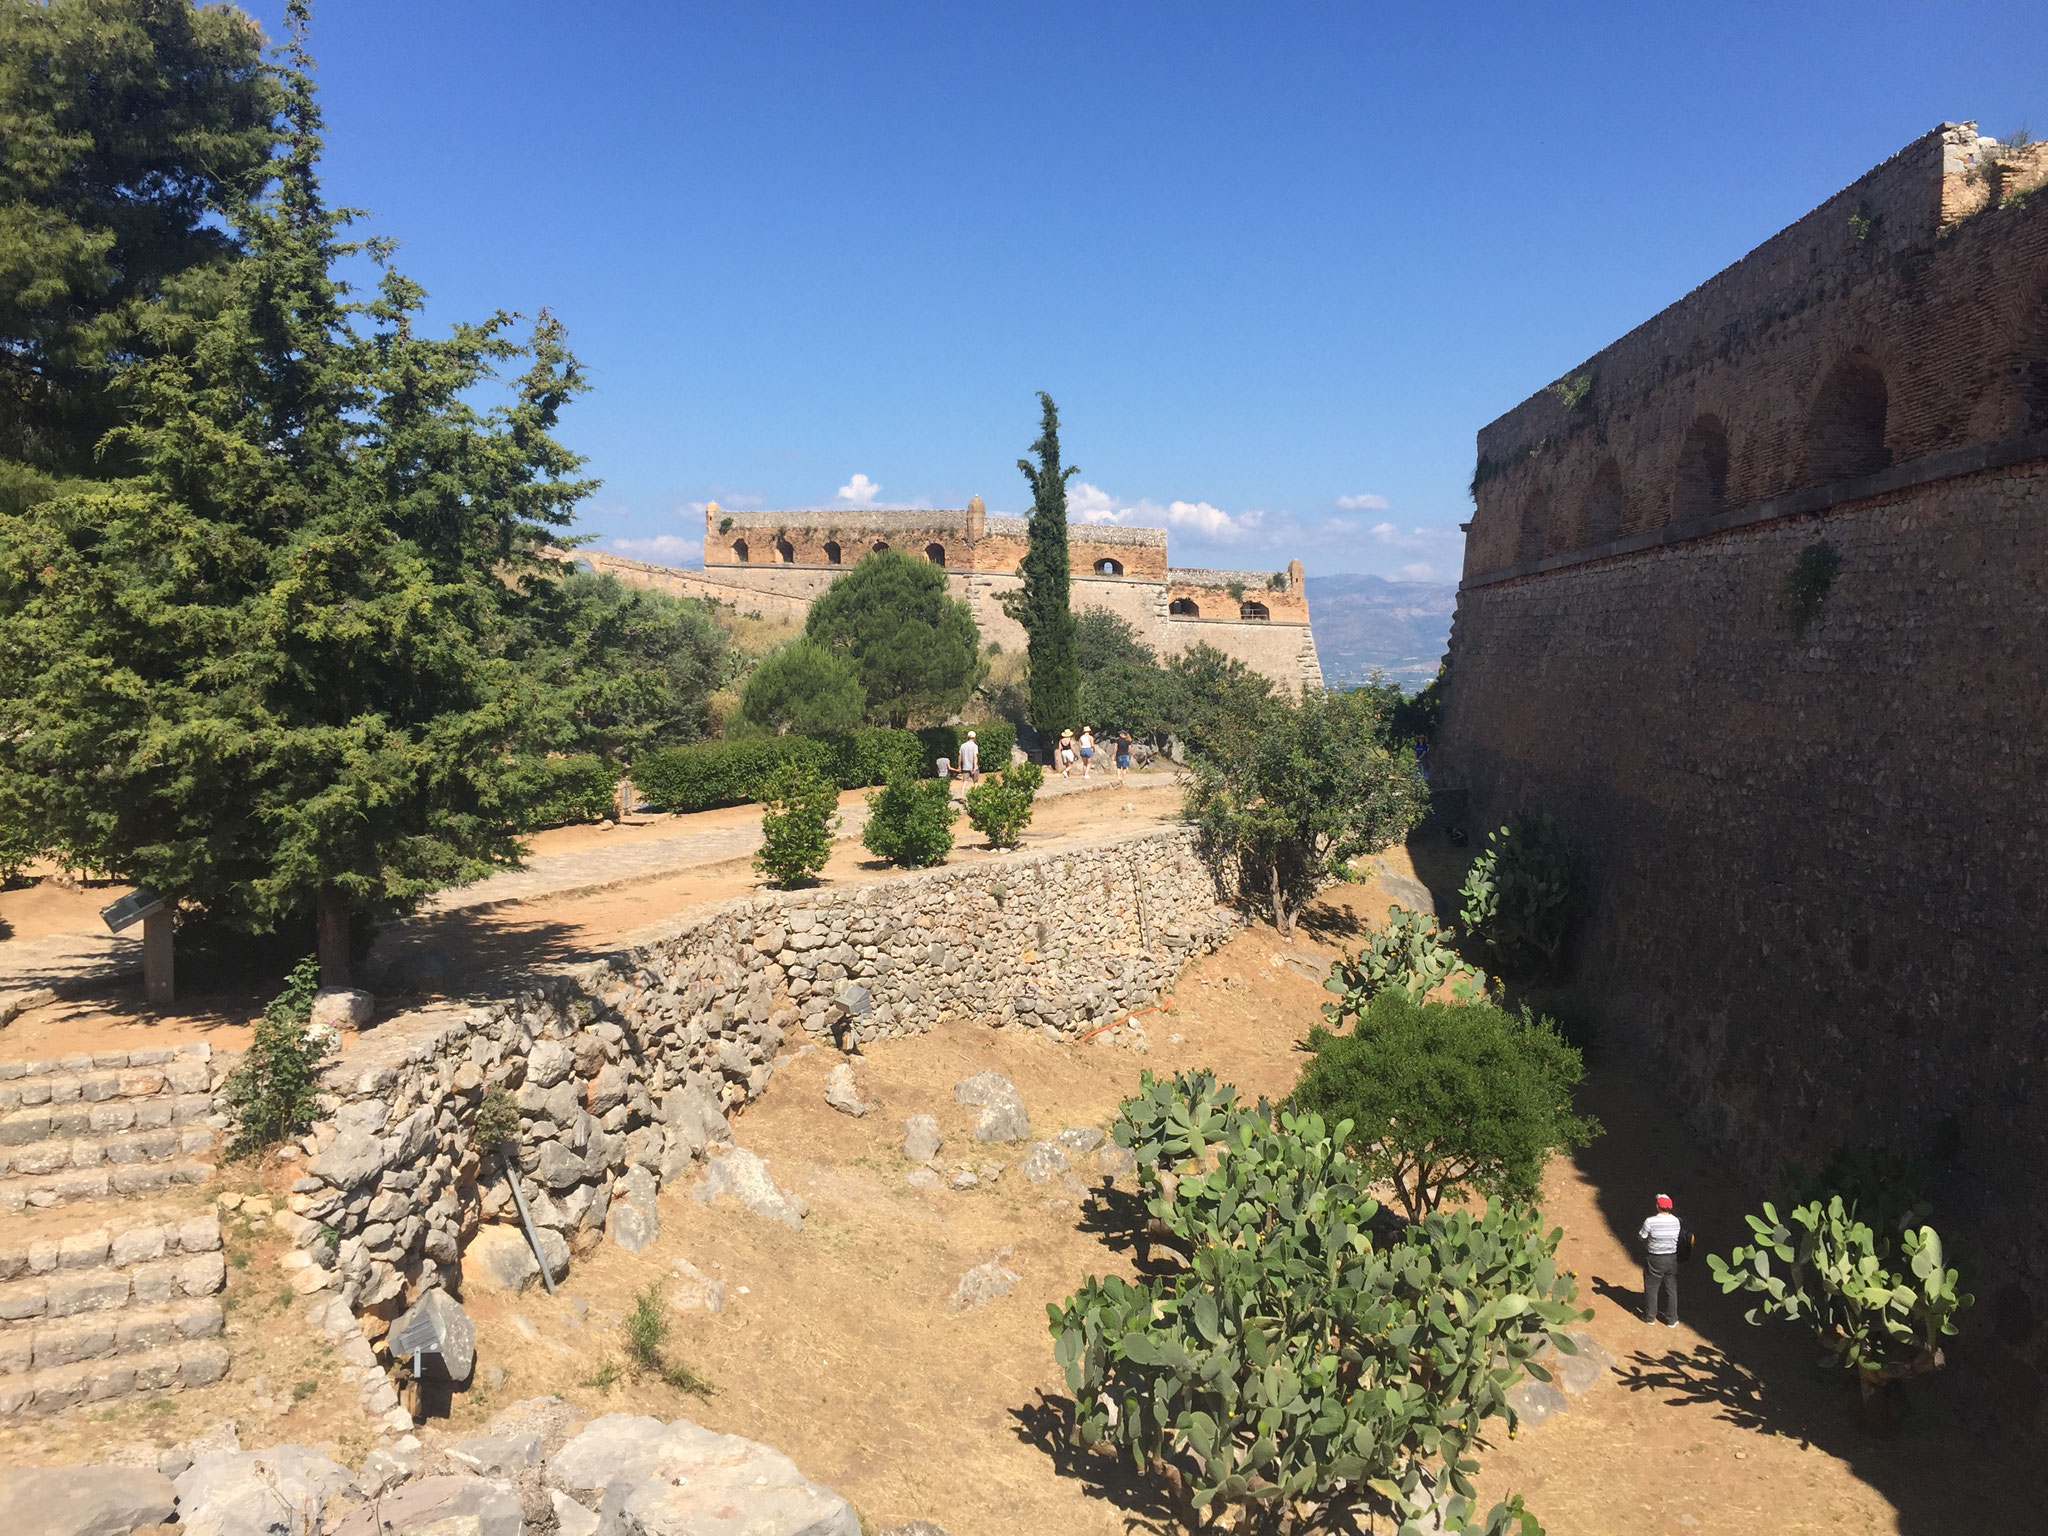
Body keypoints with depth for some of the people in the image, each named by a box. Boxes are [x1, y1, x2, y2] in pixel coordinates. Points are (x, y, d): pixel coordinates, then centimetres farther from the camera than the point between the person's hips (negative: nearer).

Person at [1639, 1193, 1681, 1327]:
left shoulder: (1650, 1222, -20)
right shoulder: (1677, 1221, -10)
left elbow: (1642, 1238, -10)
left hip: (1654, 1259, -3)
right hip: (1672, 1258, 3)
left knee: (1651, 1288, 14)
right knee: (1672, 1289, 17)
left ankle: (1650, 1316, 28)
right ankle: (1672, 1320, 26)